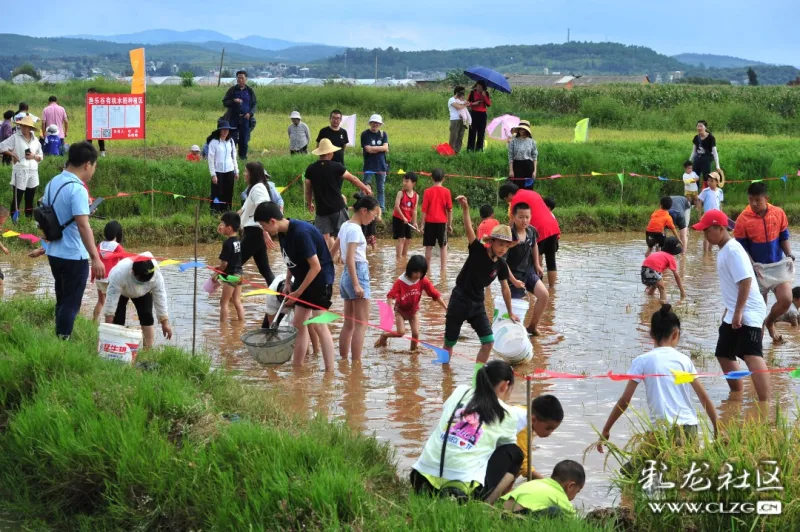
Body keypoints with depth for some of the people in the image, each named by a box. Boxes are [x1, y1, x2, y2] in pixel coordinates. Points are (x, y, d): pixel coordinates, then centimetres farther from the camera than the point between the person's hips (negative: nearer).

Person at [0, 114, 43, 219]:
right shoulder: (15, 137, -3)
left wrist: (34, 156, -6)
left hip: (33, 172, 5)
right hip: (20, 172, -5)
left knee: (30, 199, 12)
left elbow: (41, 156, 14)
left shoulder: (35, 140, 9)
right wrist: (13, 155, -10)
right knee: (16, 199, -5)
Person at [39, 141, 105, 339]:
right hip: (73, 256, -8)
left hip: (54, 253, 8)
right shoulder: (77, 189, -20)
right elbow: (83, 226, -27)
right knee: (71, 304, 0)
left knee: (62, 301, 19)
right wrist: (95, 258, -29)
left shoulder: (52, 183, 6)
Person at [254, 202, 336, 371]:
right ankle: (296, 368, 19)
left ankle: (330, 371, -11)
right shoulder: (283, 233, -1)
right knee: (299, 324, 12)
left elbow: (316, 267, -25)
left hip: (319, 279, -9)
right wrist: (288, 283, 4)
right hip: (303, 278, 9)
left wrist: (297, 293, -19)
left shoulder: (301, 233, -28)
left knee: (319, 325, -13)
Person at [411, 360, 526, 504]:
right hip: (465, 487, -4)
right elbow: (507, 451, 23)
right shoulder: (507, 415, 8)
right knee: (514, 453, 20)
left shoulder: (460, 392, 13)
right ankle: (485, 503, 0)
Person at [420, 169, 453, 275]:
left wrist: (422, 224, -1)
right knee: (443, 246, 9)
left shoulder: (428, 192, -4)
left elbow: (424, 209, -4)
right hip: (442, 222, 0)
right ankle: (443, 268, 3)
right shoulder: (446, 192, -3)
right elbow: (449, 209, -2)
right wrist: (450, 224, 6)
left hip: (430, 222, 0)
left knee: (429, 246, 7)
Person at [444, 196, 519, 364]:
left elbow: (505, 289, 12)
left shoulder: (501, 265, -1)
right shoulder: (478, 251, -14)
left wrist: (510, 312, 19)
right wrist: (465, 209, -45)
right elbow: (469, 230, -29)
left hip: (477, 304, 5)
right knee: (449, 343, 5)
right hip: (459, 301, -4)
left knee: (488, 342, -6)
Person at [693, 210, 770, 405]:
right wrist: (729, 310, 29)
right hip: (735, 313, 11)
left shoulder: (733, 249, -17)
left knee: (752, 356, -22)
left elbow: (746, 281, -25)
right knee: (723, 354, 19)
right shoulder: (724, 250, 13)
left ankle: (765, 404, -28)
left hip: (748, 313, -11)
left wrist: (738, 312, -27)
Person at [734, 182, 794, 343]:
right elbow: (742, 249, -8)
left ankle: (770, 322, 19)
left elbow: (784, 238, 7)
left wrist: (789, 256, -8)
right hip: (757, 268, -2)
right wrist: (753, 266, -20)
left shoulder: (779, 213, -6)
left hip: (778, 265, 2)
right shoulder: (743, 219, -14)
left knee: (786, 300, -11)